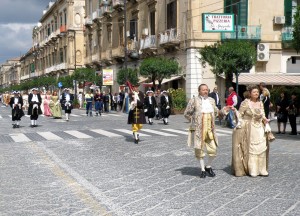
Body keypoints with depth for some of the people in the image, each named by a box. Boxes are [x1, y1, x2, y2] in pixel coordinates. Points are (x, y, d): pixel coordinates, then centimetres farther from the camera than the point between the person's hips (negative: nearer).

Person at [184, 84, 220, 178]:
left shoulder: (211, 100, 9)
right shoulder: (194, 100, -7)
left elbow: (216, 111, 26)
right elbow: (187, 113, -1)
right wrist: (194, 121, -1)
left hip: (210, 129, 4)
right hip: (198, 129, -4)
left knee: (213, 149, 1)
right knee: (200, 150, 4)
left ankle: (208, 167, 23)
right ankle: (203, 170, 16)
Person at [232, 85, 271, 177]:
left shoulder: (260, 103, 10)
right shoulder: (245, 102, -5)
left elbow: (263, 115, 13)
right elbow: (240, 114, -5)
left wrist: (265, 119, -7)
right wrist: (234, 110, -24)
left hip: (259, 129, 5)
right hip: (248, 129, -5)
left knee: (261, 148, 3)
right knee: (249, 148, -3)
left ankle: (261, 169, 11)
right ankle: (251, 170, 3)